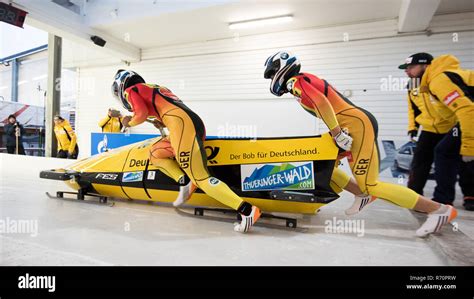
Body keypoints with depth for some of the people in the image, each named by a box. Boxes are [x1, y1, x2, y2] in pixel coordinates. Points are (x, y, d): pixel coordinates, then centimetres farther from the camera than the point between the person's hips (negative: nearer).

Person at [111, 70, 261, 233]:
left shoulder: (131, 90, 13)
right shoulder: (155, 88, 36)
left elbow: (142, 114, -3)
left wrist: (129, 122, 16)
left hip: (182, 125, -9)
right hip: (196, 124, 9)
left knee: (201, 178, -10)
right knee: (155, 153, 25)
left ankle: (247, 210, -18)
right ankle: (185, 182, 4)